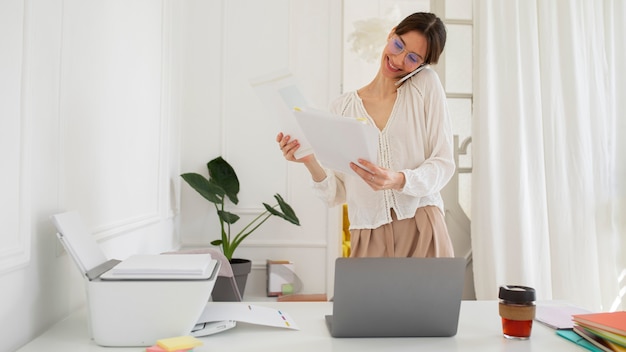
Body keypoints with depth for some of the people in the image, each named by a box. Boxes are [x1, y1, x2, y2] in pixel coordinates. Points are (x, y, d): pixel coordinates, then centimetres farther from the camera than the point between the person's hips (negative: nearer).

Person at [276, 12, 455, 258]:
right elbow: (337, 194, 3)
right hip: (369, 239, 1)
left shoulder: (426, 83, 3)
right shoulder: (342, 107, 5)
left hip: (422, 231, 0)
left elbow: (443, 164, -2)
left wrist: (398, 181, -20)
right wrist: (311, 164, -16)